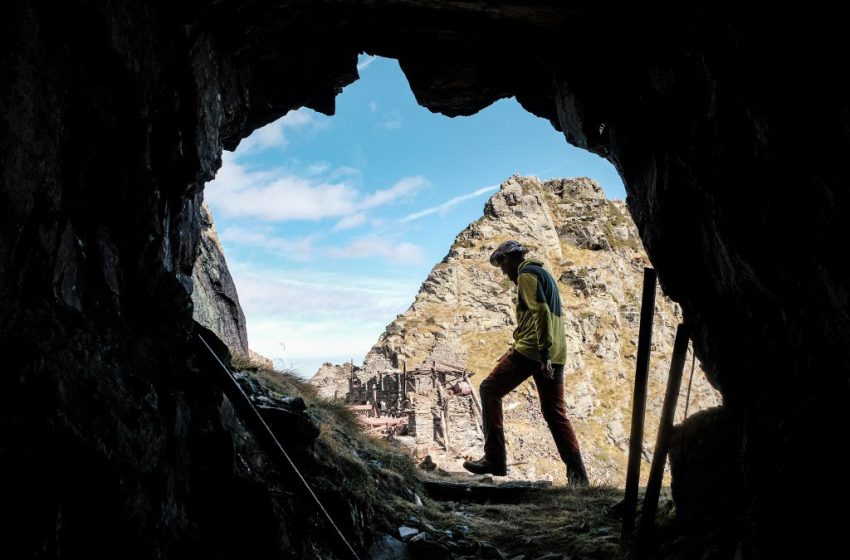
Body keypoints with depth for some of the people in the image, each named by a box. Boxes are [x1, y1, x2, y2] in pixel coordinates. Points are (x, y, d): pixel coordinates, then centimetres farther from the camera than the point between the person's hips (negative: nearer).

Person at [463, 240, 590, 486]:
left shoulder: (526, 274, -4)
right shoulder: (543, 273, 25)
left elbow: (541, 311, -18)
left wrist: (543, 354, -24)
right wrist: (517, 348, 31)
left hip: (532, 350, -9)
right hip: (555, 356, 9)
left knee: (490, 390, 3)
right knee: (556, 413, 10)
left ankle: (495, 459, -1)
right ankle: (577, 474, 4)